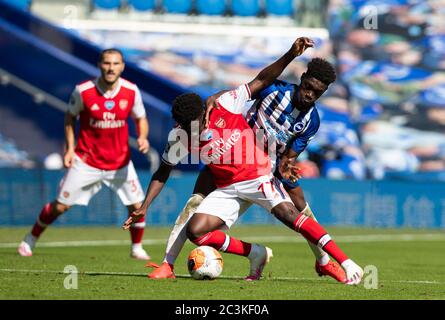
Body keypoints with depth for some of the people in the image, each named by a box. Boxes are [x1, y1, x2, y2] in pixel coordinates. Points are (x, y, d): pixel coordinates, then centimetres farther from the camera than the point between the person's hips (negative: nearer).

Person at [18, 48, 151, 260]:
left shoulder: (131, 91, -9)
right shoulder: (83, 91, -14)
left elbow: (140, 118, 5)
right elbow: (70, 117, 2)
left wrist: (142, 137, -16)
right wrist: (69, 148, -5)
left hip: (120, 161, 2)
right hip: (87, 161, -2)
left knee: (137, 205, -4)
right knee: (60, 206, 1)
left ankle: (137, 248, 20)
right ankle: (30, 240, 22)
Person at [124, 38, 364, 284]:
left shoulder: (225, 106, -15)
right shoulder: (179, 137, -8)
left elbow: (261, 80, -11)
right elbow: (163, 172, 7)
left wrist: (291, 55, -20)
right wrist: (144, 207, 1)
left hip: (258, 177, -4)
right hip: (227, 188, 4)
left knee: (288, 213, -26)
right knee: (194, 231, -14)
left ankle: (346, 263, -28)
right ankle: (257, 254, 1)